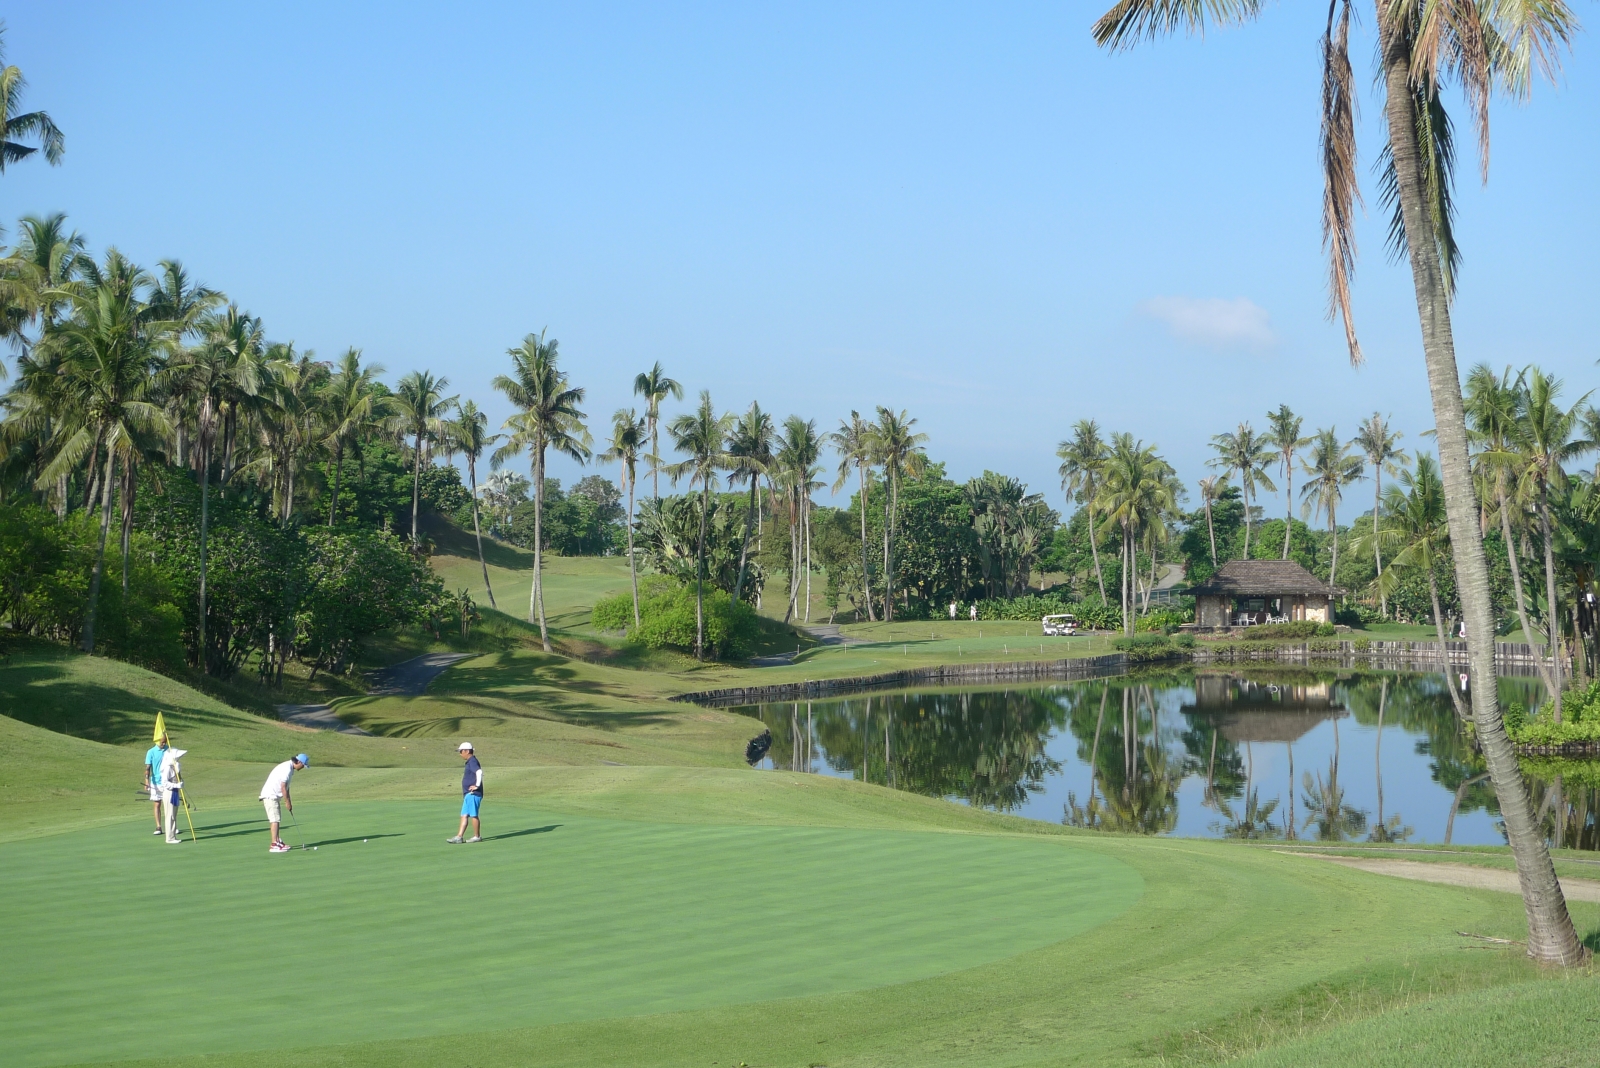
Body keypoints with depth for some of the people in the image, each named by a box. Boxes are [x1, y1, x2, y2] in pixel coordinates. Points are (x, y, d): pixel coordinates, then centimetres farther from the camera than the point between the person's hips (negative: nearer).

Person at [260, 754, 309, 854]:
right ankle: (274, 845, -15)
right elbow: (283, 787, -20)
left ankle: (277, 842, 23)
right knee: (275, 819, -12)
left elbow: (286, 787, 16)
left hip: (273, 796, 10)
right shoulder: (287, 769, -20)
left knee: (277, 819, 15)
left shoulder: (290, 768, 12)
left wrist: (289, 801, 12)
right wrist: (288, 802, -12)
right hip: (270, 796, -10)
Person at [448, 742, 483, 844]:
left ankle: (477, 836, 6)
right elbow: (477, 772, 32)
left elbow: (479, 772, -32)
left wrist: (477, 785, -25)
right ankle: (459, 837, 5)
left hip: (473, 794, -10)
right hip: (468, 794, 10)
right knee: (464, 816, 7)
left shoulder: (472, 761, -14)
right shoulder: (470, 762, 18)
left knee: (473, 815, -3)